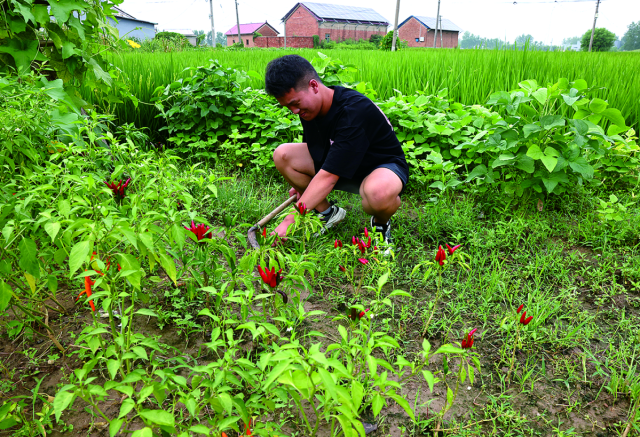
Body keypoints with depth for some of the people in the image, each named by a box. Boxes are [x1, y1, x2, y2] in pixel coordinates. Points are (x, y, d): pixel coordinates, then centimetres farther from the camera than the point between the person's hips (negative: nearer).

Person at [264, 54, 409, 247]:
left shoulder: (354, 111, -33)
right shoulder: (308, 106, -8)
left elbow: (329, 175, -36)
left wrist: (291, 220, -33)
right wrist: (302, 184, -1)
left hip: (384, 166, -7)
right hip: (339, 165, 8)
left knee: (378, 192, -45)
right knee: (282, 154, -10)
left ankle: (381, 223, -5)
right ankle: (328, 212, 5)